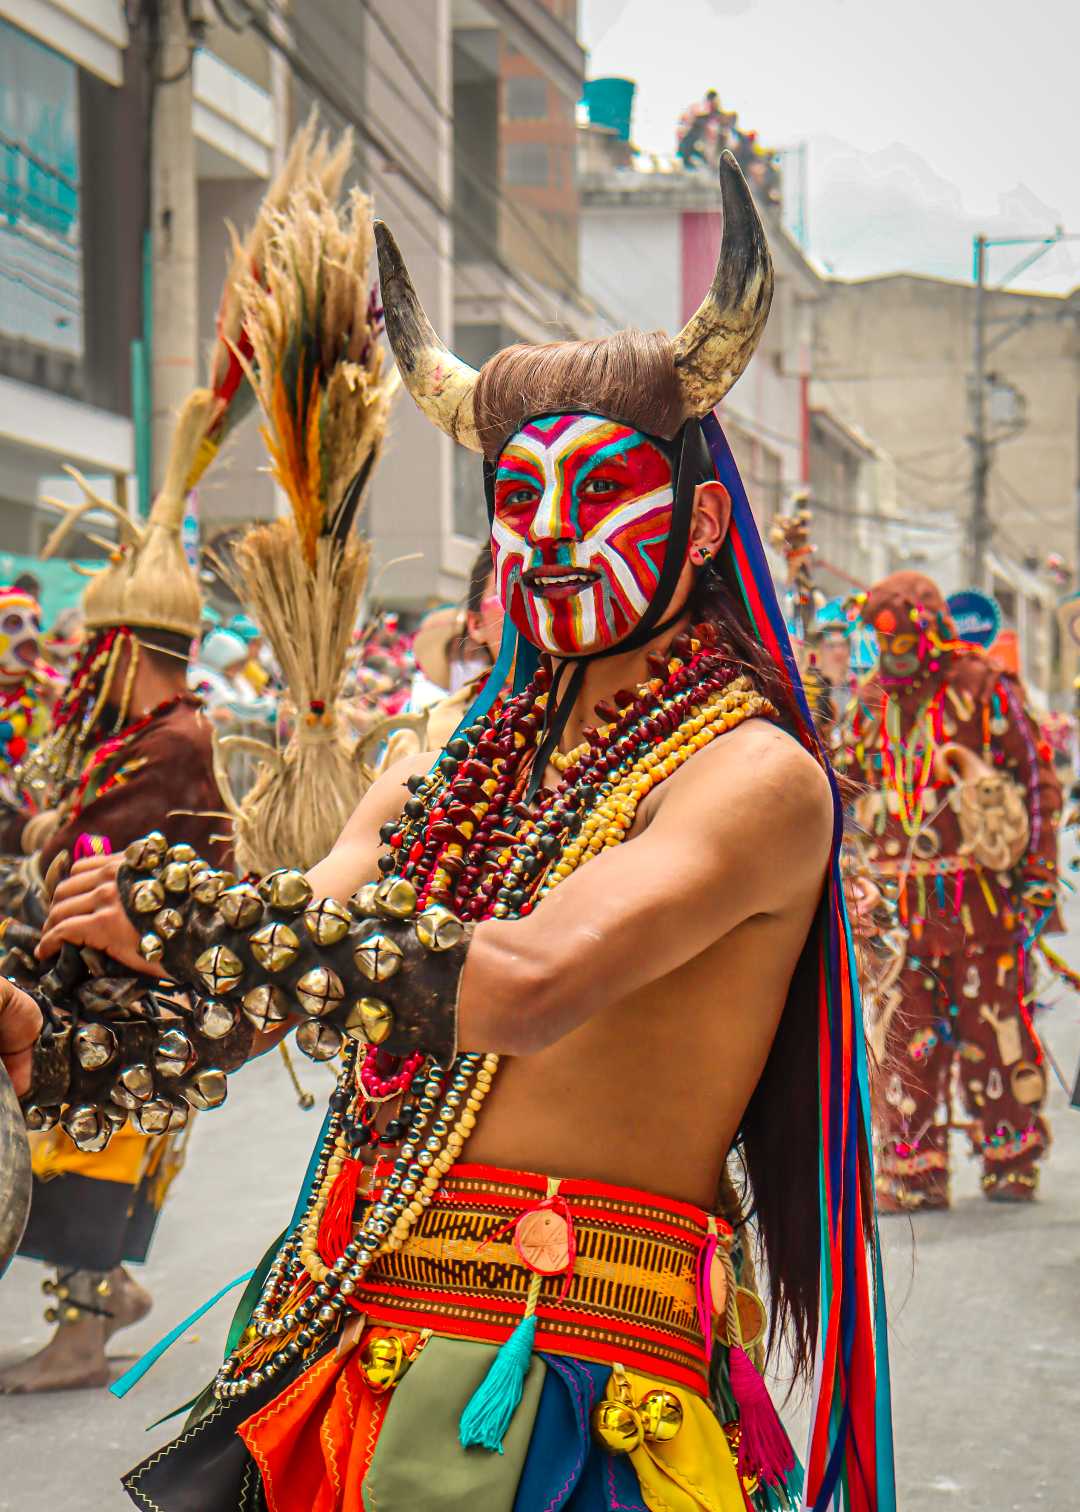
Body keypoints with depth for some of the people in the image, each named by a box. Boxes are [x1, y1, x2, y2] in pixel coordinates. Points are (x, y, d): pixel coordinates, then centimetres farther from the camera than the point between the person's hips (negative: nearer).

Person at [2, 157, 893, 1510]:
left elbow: (529, 984, -24)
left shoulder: (756, 776, -9)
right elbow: (282, 970, 8)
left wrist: (185, 913, -19)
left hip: (562, 1383, -5)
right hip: (366, 1336, 6)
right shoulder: (458, 768, 14)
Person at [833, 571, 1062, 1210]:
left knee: (994, 1025, 1)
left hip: (982, 890, -4)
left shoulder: (985, 689, -2)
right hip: (901, 896, 4)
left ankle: (1012, 1162, 14)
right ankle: (914, 1168, 10)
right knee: (907, 1033, 3)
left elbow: (1036, 782, 0)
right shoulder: (871, 701, 12)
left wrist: (1039, 872, -4)